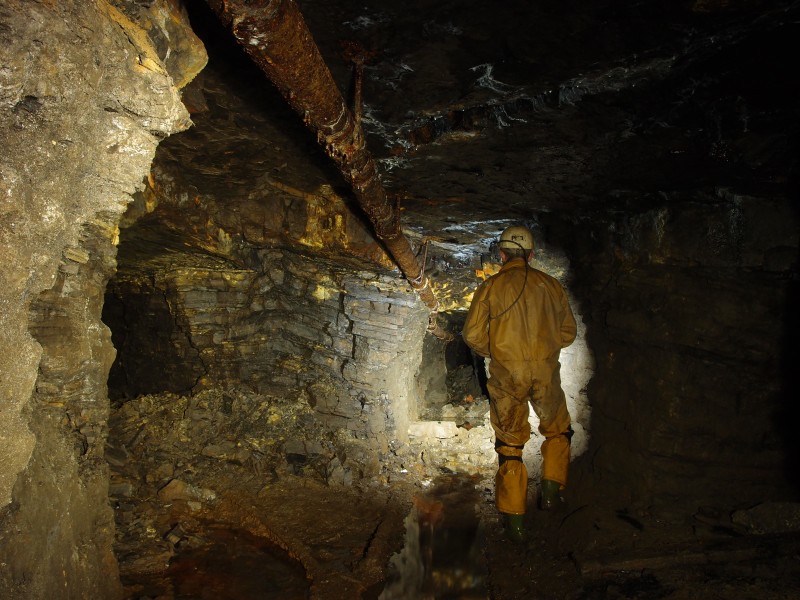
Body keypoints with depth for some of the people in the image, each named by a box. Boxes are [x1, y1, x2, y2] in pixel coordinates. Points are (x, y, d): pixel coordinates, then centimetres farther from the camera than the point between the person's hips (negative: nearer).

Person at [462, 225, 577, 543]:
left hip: (507, 374, -1)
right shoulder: (550, 284, 5)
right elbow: (568, 331, 11)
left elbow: (472, 334, -5)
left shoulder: (490, 287, -2)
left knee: (510, 445, 10)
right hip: (546, 372, 1)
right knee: (558, 431, 27)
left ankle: (514, 519, 15)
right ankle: (551, 490, 21)